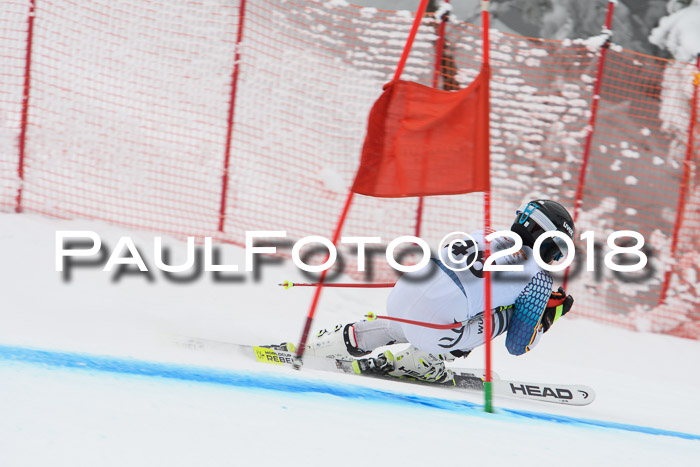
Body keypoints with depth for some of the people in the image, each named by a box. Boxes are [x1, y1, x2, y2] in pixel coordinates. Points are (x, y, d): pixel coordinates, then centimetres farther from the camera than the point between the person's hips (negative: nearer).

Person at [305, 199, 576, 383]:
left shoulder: (488, 234, 23)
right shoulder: (540, 279, 7)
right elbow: (518, 346, 9)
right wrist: (549, 316, 25)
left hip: (399, 294, 7)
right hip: (432, 326, -7)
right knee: (507, 315, 13)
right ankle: (417, 362, 11)